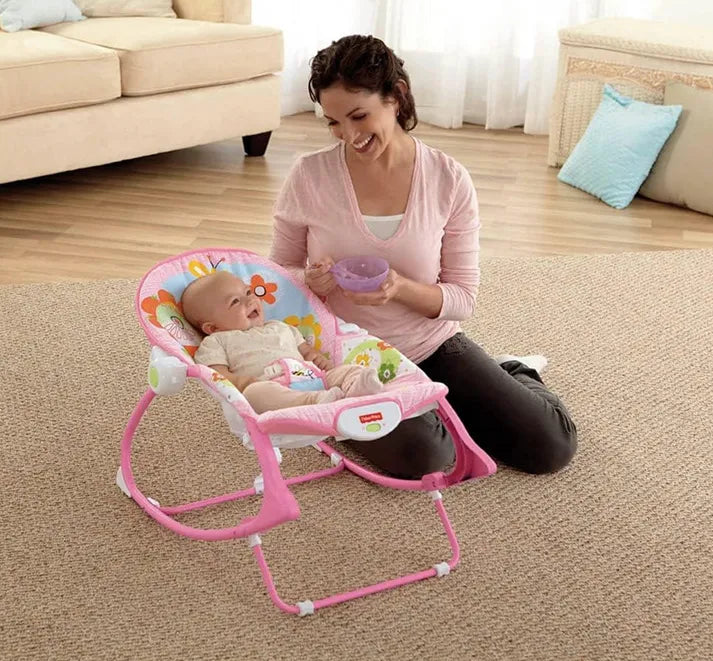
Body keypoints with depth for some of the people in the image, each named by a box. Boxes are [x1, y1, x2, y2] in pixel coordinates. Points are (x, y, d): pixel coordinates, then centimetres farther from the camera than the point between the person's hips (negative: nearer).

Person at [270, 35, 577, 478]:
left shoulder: (449, 181, -10)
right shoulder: (310, 176, -11)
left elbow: (463, 300, -6)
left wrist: (401, 288, -27)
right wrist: (311, 282, -23)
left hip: (433, 345, 1)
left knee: (552, 446, -7)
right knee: (418, 455, -30)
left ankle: (511, 376, 26)